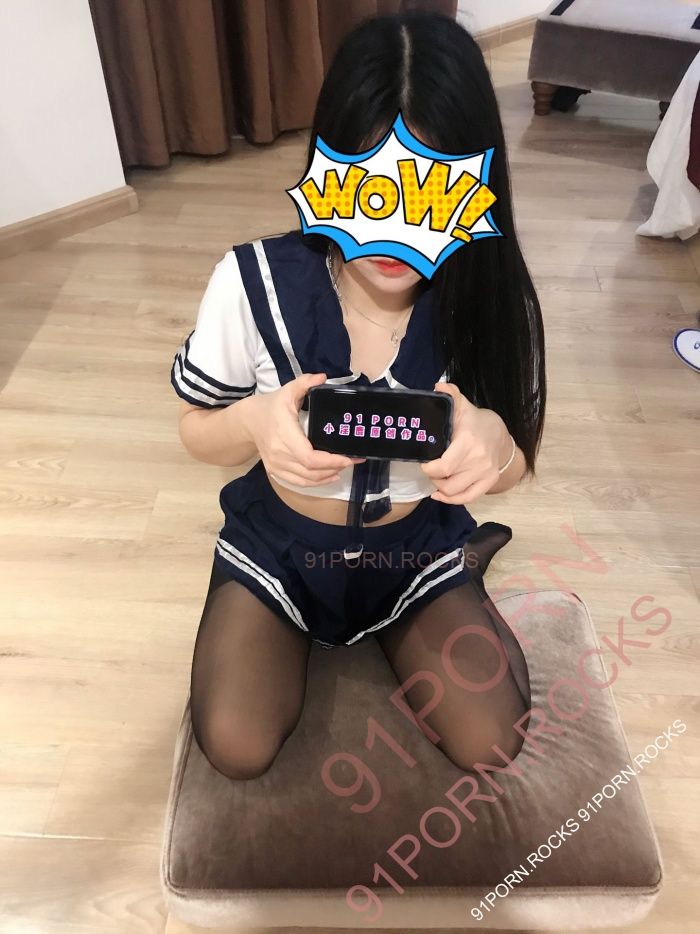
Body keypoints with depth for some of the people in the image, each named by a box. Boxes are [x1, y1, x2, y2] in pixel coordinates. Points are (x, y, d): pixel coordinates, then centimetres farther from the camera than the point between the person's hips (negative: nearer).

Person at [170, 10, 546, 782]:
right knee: (236, 749, -8)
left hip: (417, 545, 1)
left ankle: (462, 568, 25)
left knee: (489, 745, -1)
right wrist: (256, 422, -34)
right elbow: (196, 430, -9)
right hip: (279, 542, 0)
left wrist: (492, 442, -34)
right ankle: (301, 631, 24)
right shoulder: (254, 282, -23)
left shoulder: (491, 298, -19)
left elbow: (513, 468, -7)